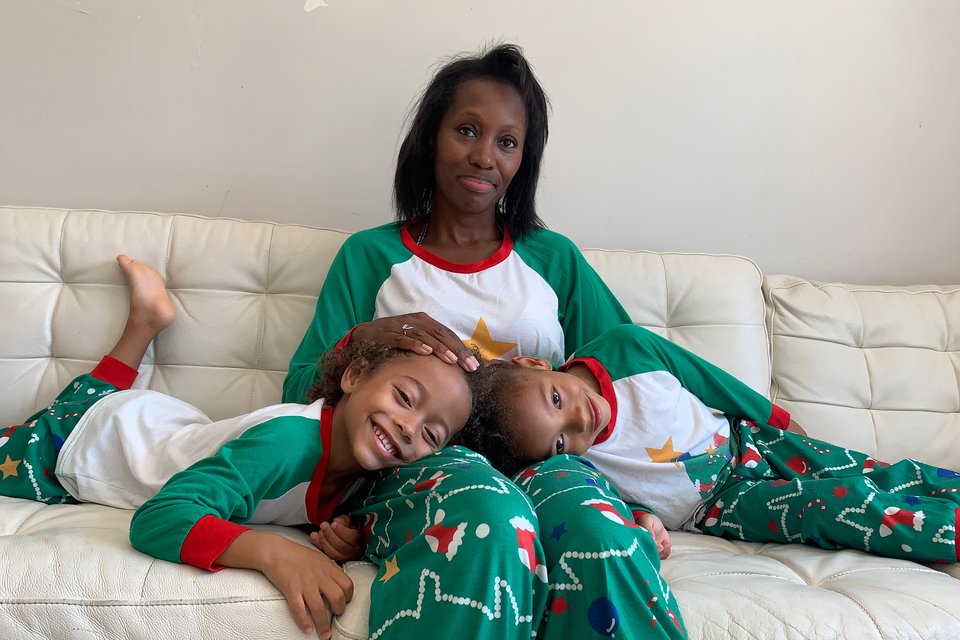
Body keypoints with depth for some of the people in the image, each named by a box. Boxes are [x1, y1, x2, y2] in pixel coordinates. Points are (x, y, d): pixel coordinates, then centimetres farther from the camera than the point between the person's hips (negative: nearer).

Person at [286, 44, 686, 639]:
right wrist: (365, 338, -14)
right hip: (417, 460, -1)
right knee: (493, 522, -37)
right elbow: (299, 393, 6)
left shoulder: (555, 258, 19)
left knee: (604, 537, -34)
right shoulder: (370, 255, 12)